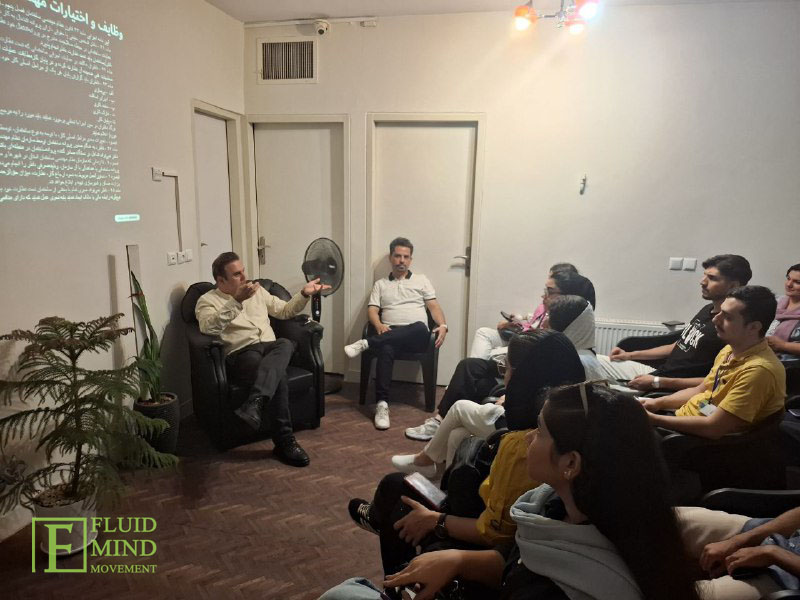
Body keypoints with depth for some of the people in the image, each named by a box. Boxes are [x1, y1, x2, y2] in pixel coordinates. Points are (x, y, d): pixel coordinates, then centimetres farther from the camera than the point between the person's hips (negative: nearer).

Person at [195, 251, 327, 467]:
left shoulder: (257, 291, 25)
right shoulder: (207, 300, 7)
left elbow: (284, 311, 30)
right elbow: (209, 328, -15)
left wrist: (304, 294, 14)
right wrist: (236, 301, -24)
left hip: (271, 348, 4)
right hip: (241, 354, -4)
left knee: (285, 344, -35)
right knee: (277, 376, -36)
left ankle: (253, 405, -53)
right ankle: (284, 441, -31)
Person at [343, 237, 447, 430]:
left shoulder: (421, 280, 20)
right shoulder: (380, 284, 21)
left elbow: (434, 306, 12)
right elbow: (372, 311, 9)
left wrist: (443, 325, -8)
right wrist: (379, 326, -14)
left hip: (417, 336, 1)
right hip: (389, 334, 0)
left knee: (420, 327, -38)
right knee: (385, 350, -38)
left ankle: (366, 343, -38)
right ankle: (382, 404, -42)